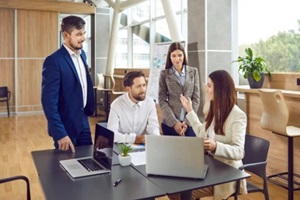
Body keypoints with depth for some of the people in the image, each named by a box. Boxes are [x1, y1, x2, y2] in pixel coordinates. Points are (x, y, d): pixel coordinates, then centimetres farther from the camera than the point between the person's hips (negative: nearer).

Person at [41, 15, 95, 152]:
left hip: (83, 122, 7)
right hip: (66, 126, -7)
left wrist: (89, 109, 13)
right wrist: (60, 134, -24)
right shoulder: (54, 61, -19)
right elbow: (49, 101, -22)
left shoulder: (82, 54, 5)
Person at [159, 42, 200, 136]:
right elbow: (162, 100, 0)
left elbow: (196, 98, 4)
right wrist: (174, 122, -11)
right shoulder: (164, 74, 3)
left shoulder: (193, 72, 6)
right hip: (169, 122, 0)